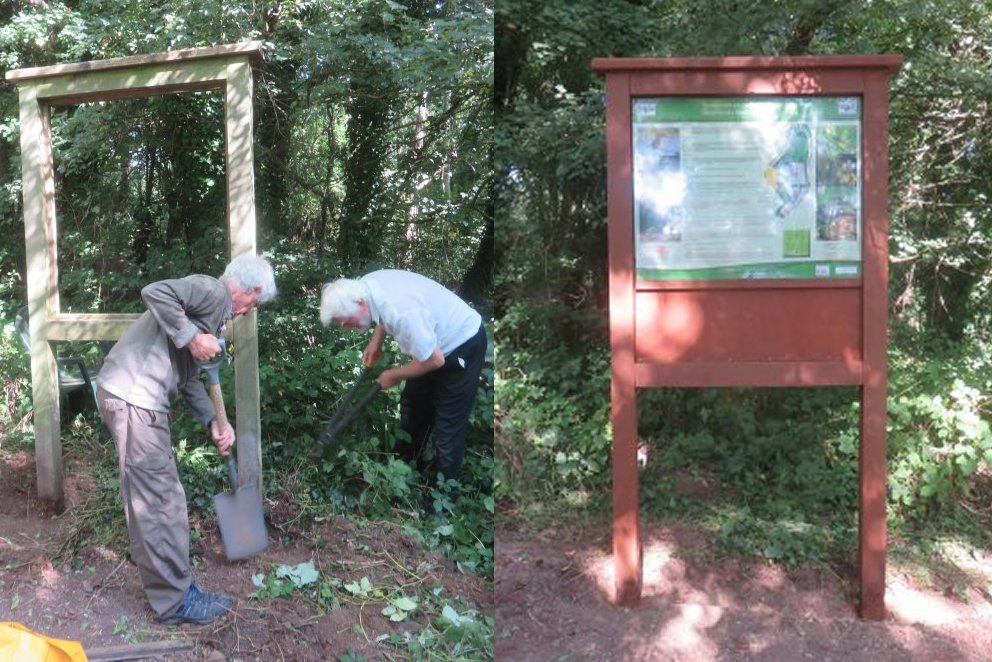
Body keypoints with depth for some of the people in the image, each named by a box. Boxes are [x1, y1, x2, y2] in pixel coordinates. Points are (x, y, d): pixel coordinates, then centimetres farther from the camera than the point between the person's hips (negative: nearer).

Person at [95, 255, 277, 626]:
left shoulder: (215, 310, 23)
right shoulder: (213, 290, -7)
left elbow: (188, 377, 22)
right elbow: (155, 293, -24)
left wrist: (214, 422, 14)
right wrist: (191, 338, -19)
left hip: (138, 397, 10)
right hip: (133, 396, -10)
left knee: (154, 498, 19)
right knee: (158, 500, -4)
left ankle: (171, 585, 32)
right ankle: (176, 599, 5)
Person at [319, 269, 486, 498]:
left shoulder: (401, 313, -40)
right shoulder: (366, 284, -13)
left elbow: (435, 360, -29)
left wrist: (394, 375, -15)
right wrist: (376, 340, -2)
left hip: (463, 346, -9)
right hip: (434, 343, 9)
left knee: (448, 427, -2)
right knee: (412, 404, 22)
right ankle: (409, 464, 42)